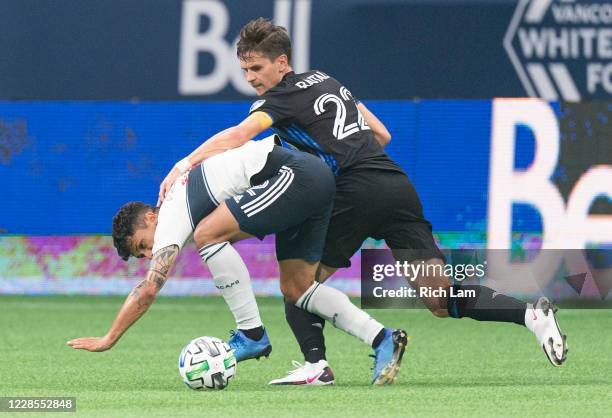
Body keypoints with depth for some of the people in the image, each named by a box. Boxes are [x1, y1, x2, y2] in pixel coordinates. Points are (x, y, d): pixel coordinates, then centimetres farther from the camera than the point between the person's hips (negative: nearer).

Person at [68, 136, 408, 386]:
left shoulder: (173, 215, -6)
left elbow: (149, 288, -11)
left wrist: (109, 339, -8)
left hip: (294, 174, -10)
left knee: (207, 234, -12)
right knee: (295, 289, 10)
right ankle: (383, 340, 1)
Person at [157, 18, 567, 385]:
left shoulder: (284, 97, 0)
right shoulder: (326, 80, 24)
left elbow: (239, 134, -19)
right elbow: (382, 134, 30)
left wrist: (184, 165, -24)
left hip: (357, 195, -7)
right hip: (398, 184, 7)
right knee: (444, 299, 2)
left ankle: (315, 363, -8)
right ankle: (531, 314, -15)